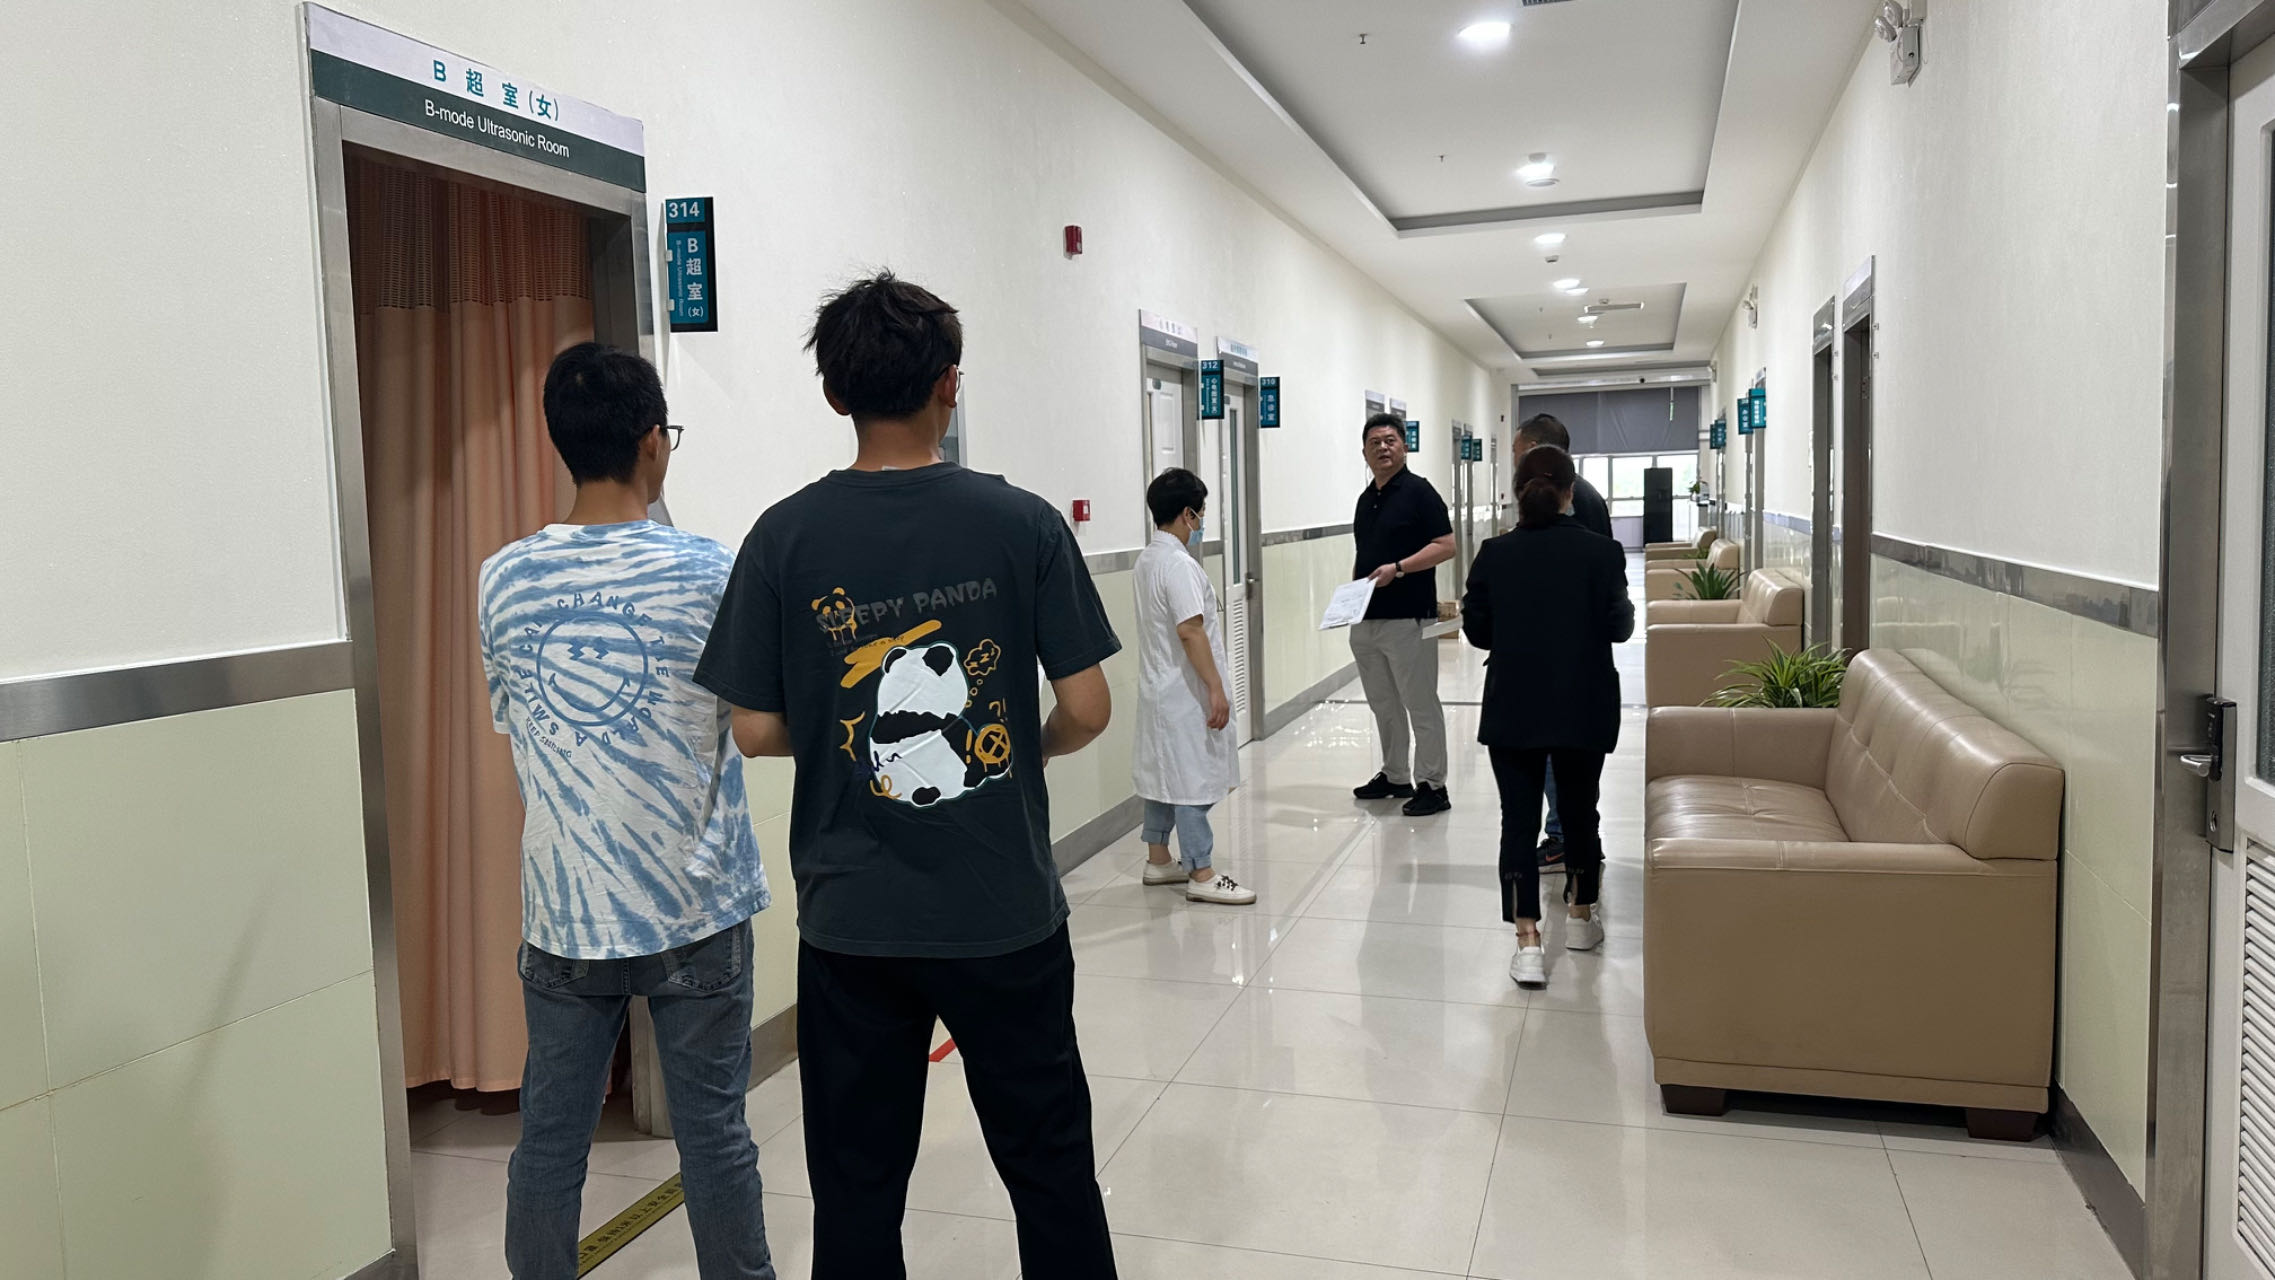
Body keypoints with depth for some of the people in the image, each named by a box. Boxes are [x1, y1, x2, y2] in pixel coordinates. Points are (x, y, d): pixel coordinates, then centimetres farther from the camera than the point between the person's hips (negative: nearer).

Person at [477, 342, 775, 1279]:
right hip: (693, 906, -2)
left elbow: (512, 720, 11)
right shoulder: (708, 572, -12)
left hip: (562, 910, 3)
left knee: (549, 1139, 13)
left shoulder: (503, 579, -1)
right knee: (712, 1136, 9)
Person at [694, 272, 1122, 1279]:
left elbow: (756, 730, -4)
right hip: (1007, 917, 0)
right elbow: (1087, 710, -8)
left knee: (858, 1193, 15)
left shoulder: (786, 537, -7)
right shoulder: (1023, 523, -8)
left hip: (852, 924, 1)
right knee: (1051, 1169, 17)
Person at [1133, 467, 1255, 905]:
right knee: (1193, 780, -4)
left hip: (1159, 687, 10)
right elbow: (1190, 629, -26)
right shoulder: (1179, 564, -20)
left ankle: (1158, 860, 27)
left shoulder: (1149, 558, 10)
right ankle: (1201, 875, 1)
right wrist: (1215, 688, -25)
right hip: (1184, 693, -10)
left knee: (1164, 773, 17)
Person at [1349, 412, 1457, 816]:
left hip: (1408, 617, -8)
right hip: (1366, 618, 8)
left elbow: (1446, 546, -13)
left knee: (1421, 705, -2)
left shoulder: (1418, 491, -7)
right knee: (1383, 704, 15)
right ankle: (1394, 776, 27)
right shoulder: (1366, 499, 16)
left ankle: (1432, 786, 4)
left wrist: (1397, 568, -21)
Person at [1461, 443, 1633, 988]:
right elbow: (1619, 626, -5)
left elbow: (1476, 630, 0)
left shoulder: (1494, 554, -5)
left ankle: (1527, 942, -4)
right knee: (1580, 807, 18)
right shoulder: (1601, 552, -9)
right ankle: (1581, 916, 34)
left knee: (1519, 816, 3)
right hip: (1585, 707, 0)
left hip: (1512, 708, 0)